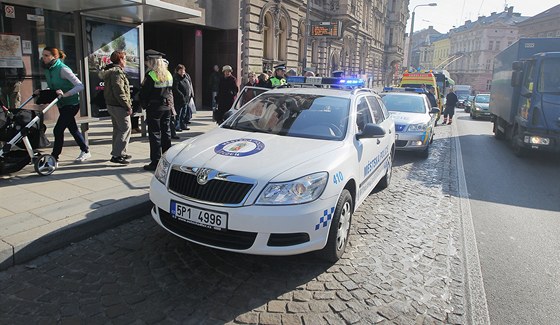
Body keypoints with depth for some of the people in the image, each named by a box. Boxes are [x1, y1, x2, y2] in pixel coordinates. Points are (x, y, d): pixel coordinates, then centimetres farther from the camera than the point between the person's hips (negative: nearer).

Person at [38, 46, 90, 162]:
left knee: (58, 130, -9)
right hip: (62, 104, 9)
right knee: (73, 129, 15)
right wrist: (41, 92, 3)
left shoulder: (62, 69, -19)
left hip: (71, 104, -9)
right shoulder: (48, 69, 7)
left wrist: (65, 94, -32)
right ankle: (85, 151, 27)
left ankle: (54, 157, 0)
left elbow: (80, 86, -26)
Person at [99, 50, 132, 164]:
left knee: (117, 129, 17)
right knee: (126, 129, -7)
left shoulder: (109, 71, 16)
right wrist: (128, 107, -18)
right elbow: (119, 92, -23)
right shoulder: (117, 72, -16)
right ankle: (117, 155, -7)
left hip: (111, 105, 10)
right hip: (119, 106, -10)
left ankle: (117, 153, 26)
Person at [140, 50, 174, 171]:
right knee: (166, 133, 12)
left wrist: (145, 104, 3)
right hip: (167, 107, 7)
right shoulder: (168, 74, 7)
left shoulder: (150, 75, -14)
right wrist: (169, 103, 15)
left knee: (155, 134, -2)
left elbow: (144, 93, -11)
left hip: (154, 108, -6)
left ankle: (156, 162, 0)